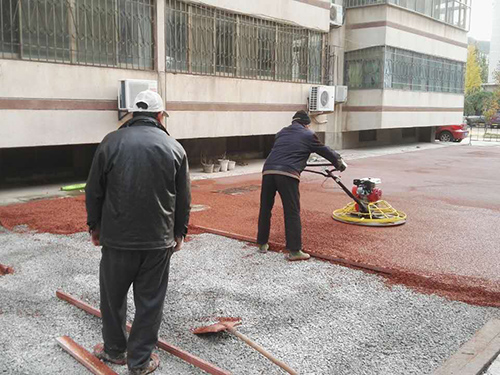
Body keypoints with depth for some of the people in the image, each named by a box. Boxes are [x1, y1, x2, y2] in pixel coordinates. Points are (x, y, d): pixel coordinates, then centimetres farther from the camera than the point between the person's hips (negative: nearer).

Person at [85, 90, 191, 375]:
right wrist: (179, 232, 14)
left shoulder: (112, 142, -2)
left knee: (113, 295, 19)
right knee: (150, 301, 11)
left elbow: (94, 190, 2)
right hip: (159, 240, 0)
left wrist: (95, 225, 15)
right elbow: (184, 198, 3)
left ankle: (115, 349, 35)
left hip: (117, 237, 0)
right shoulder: (174, 147, -1)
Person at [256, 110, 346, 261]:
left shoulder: (281, 132, 28)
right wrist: (340, 162, 43)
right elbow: (325, 151, 26)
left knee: (265, 209, 17)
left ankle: (262, 243, 29)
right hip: (287, 174, -5)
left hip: (268, 171, 5)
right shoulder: (308, 135, 15)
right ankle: (294, 250, 3)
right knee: (292, 212, 1)